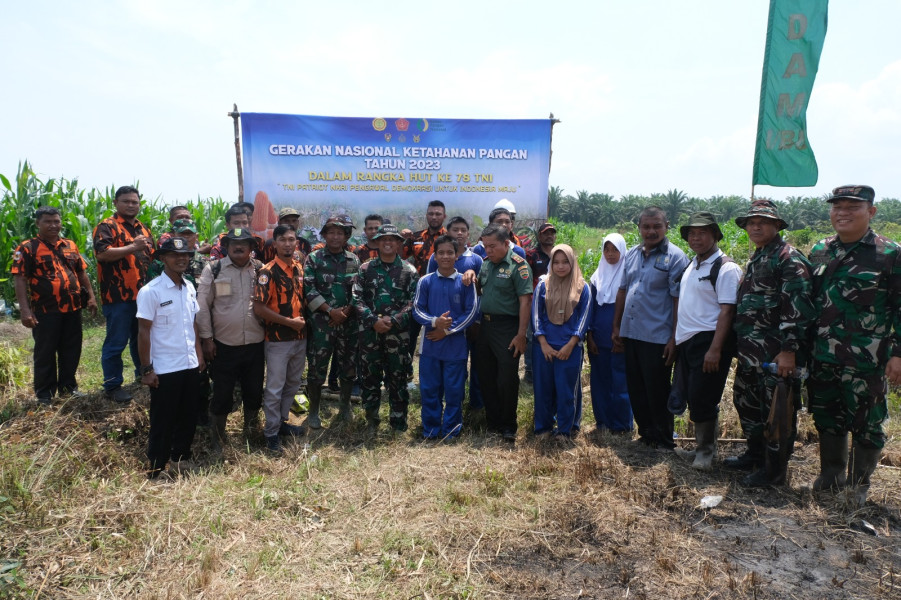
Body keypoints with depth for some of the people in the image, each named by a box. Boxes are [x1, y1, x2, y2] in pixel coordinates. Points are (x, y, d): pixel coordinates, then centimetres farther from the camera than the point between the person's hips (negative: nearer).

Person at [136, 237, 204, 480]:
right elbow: (144, 332, -12)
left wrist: (199, 355, 11)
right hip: (164, 369, -6)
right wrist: (146, 369, -12)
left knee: (188, 417, 16)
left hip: (190, 366, 6)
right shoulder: (150, 291, -13)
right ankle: (155, 470, 23)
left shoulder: (190, 288, 6)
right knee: (163, 422, 7)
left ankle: (181, 458, 35)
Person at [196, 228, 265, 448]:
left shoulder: (261, 269, 2)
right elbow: (202, 305, -2)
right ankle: (218, 437, 26)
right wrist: (206, 338, -4)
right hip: (224, 344, -2)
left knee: (254, 391, 14)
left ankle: (251, 433, 35)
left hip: (255, 343, 2)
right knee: (222, 394, 7)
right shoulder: (213, 270, -3)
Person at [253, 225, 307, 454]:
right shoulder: (268, 272, -14)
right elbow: (259, 308, -18)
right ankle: (271, 432, 17)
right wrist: (290, 322, -16)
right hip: (277, 339, -6)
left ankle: (282, 421, 34)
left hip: (300, 337, 7)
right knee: (275, 388, 3)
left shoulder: (300, 268, 6)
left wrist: (303, 320, 2)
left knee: (293, 383, 18)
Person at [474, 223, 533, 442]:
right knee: (486, 377, 13)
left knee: (507, 379, 0)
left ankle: (508, 426, 17)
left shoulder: (518, 265, -11)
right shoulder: (486, 263, 9)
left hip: (507, 328, -7)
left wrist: (521, 335, -18)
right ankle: (493, 421, 28)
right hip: (485, 325, 7)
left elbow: (525, 301, -15)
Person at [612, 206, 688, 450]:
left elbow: (679, 300, -11)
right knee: (636, 390, 14)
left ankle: (665, 442, 21)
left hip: (657, 338, -6)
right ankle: (646, 435, 30)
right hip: (630, 334, 6)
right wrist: (616, 327, 13)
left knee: (657, 393, 4)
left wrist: (674, 339, -15)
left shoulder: (675, 257, -7)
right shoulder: (632, 254, 11)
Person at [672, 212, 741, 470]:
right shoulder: (691, 265, 15)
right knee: (691, 398, 13)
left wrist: (715, 350, -23)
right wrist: (675, 337, 16)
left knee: (702, 399, -4)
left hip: (708, 342, -8)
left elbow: (727, 311, -17)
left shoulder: (725, 268, -10)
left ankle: (706, 451, 14)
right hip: (686, 341, 8)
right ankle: (702, 446, 28)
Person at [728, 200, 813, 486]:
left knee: (777, 410, 1)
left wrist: (790, 349, -25)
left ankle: (774, 470, 14)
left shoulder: (789, 258, -11)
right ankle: (755, 454, 35)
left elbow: (798, 307, -20)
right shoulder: (755, 259, 18)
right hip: (751, 352, 10)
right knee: (746, 401, 19)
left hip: (776, 353, -10)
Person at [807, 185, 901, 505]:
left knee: (865, 423, 7)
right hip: (822, 357, 5)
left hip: (865, 360, -4)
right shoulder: (819, 251, 9)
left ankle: (859, 484, 23)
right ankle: (830, 473, 33)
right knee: (826, 418, 15)